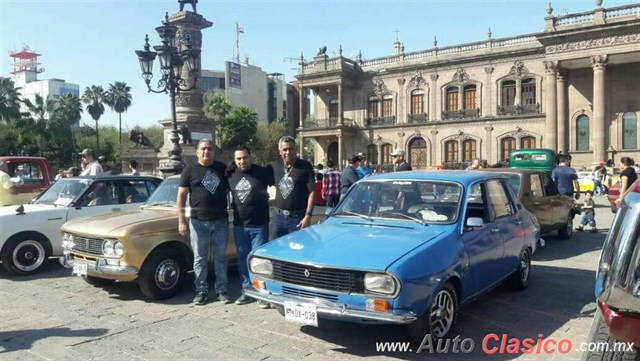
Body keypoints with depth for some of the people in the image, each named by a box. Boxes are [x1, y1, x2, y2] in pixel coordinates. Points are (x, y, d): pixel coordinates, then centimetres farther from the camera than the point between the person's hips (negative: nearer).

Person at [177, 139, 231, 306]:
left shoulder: (223, 168, 7)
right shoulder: (190, 170, 1)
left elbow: (231, 190, 15)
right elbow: (181, 196, -1)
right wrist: (181, 221, -8)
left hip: (221, 222, 2)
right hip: (198, 223, -1)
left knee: (221, 258, 8)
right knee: (200, 259, 6)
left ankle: (222, 290, 18)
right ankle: (201, 291, 17)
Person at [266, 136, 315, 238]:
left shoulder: (305, 166, -6)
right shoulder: (273, 166, 5)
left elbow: (312, 192, -8)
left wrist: (308, 215, -14)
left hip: (298, 217, -4)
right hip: (279, 216, 4)